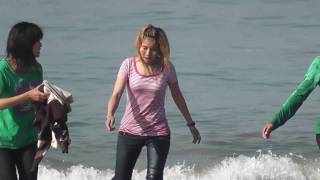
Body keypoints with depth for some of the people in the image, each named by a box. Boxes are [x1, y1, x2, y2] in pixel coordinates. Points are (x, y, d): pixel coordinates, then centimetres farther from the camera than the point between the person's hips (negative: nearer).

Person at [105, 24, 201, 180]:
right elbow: (116, 94, -15)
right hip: (130, 131, 0)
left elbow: (177, 97, 10)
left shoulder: (167, 68, -4)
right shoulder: (129, 65, -6)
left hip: (158, 133, 0)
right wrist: (110, 114, -35)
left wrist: (191, 124, 18)